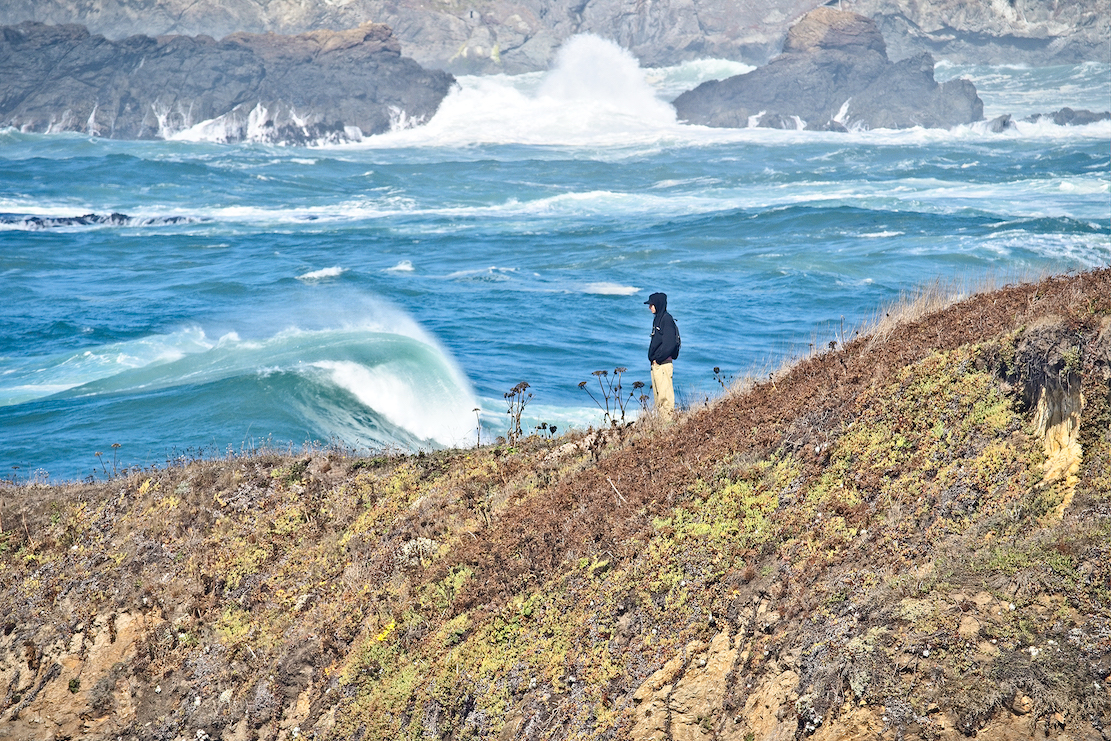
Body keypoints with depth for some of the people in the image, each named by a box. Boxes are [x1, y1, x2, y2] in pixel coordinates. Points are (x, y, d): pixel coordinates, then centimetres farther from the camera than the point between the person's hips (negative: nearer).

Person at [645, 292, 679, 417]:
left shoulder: (666, 319, -13)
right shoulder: (657, 318, 15)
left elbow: (669, 343, -19)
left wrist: (657, 358, -16)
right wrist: (652, 358, 12)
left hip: (663, 363, -10)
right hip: (656, 363, 10)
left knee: (665, 392, -8)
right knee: (657, 392, 12)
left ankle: (669, 416, -7)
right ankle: (661, 416, 17)